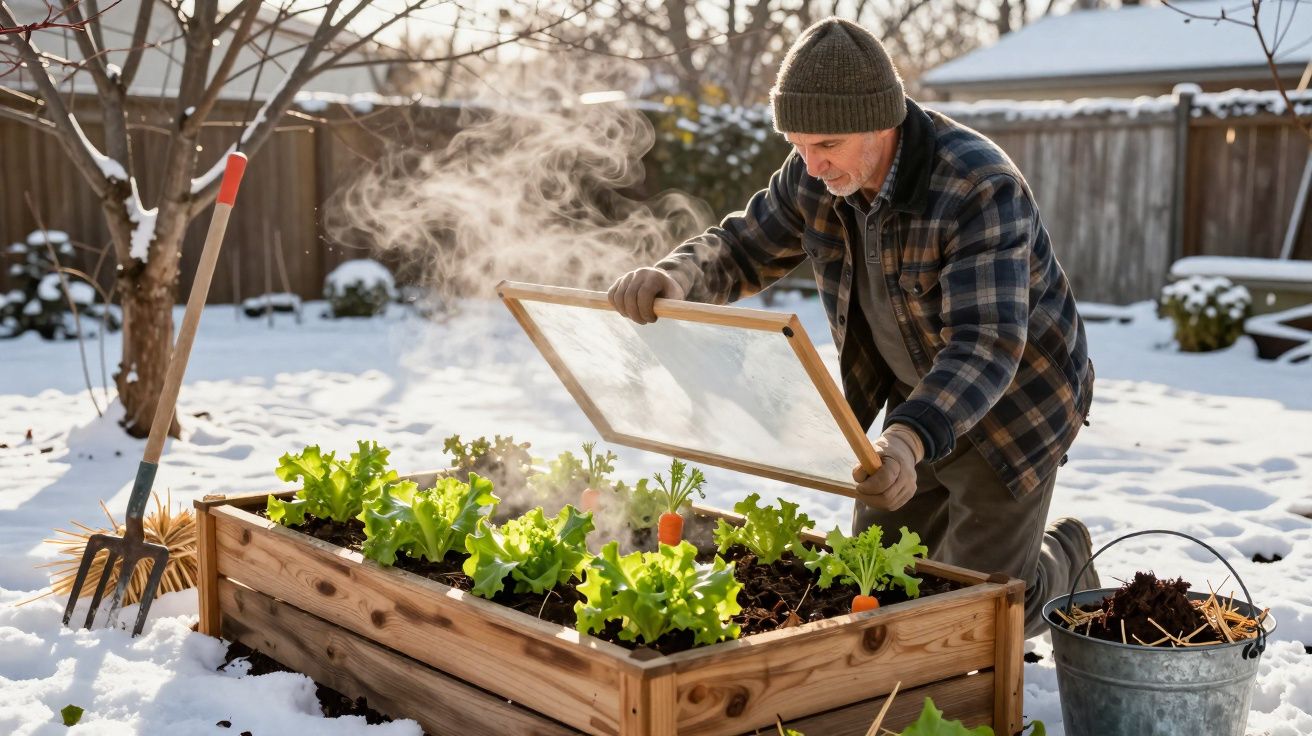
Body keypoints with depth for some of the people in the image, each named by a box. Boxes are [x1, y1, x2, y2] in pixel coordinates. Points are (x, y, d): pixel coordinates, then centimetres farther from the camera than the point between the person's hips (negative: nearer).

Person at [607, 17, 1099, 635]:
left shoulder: (981, 189, -34)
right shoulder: (816, 173, -13)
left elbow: (985, 347, -42)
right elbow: (744, 250, -3)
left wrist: (907, 442, -59)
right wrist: (674, 277, -27)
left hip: (1015, 399, -6)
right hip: (923, 397, 6)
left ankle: (1063, 560, 31)